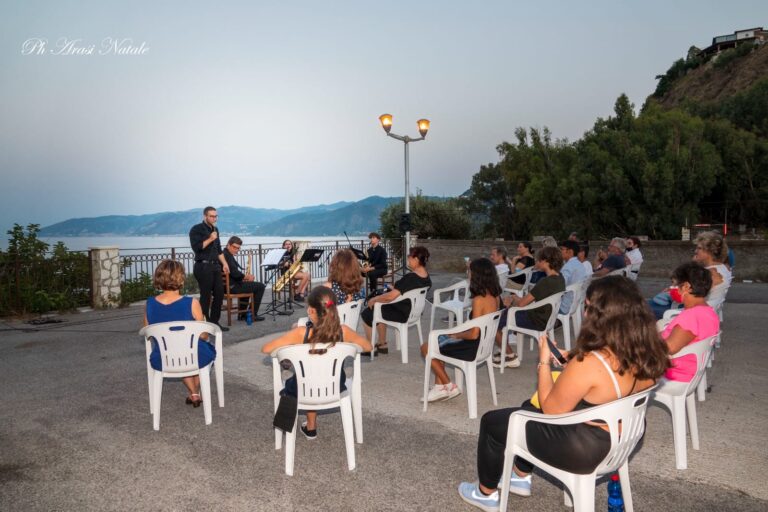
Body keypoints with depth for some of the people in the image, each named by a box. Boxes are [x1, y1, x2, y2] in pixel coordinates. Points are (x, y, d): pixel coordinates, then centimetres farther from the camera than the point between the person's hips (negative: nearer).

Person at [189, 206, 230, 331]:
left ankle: (214, 322, 15)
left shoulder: (215, 229, 17)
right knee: (206, 296, -5)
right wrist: (210, 239, -17)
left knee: (219, 294, 6)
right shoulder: (196, 229, -6)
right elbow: (196, 247, -18)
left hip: (215, 266, 7)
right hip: (203, 267, -7)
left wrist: (224, 264, 15)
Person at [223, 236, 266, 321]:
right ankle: (253, 315, 2)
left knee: (246, 284, 38)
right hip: (232, 286, -11)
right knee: (260, 286, -2)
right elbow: (235, 274, -26)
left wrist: (245, 276, 3)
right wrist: (247, 277, -9)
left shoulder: (224, 254, 14)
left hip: (227, 285, 11)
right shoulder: (227, 255, -19)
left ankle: (243, 313, 36)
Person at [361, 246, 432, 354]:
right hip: (414, 312, 9)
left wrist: (374, 299, -16)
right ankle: (382, 344, 30)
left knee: (366, 314, 6)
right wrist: (395, 289, 12)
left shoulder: (410, 278, -30)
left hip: (402, 314, -9)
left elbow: (390, 296, -30)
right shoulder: (426, 277, -3)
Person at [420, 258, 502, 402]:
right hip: (484, 345, 9)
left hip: (472, 348, -9)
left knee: (426, 348, 6)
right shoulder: (495, 297, 1)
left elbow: (474, 334, -26)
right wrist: (459, 333, 9)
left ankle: (449, 386, 15)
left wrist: (456, 335, -8)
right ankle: (440, 386, 21)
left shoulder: (479, 300, -26)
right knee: (437, 340, 23)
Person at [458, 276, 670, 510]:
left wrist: (544, 362, -11)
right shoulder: (645, 355, -10)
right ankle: (521, 477, 46)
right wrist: (573, 361, 2)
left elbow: (550, 410, -19)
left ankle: (487, 493, 34)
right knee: (529, 406, 30)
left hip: (582, 450, -8)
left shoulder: (589, 364, -34)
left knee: (491, 421, 13)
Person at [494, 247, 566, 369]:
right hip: (546, 319, 9)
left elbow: (521, 304, -23)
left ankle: (511, 357, 10)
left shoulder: (546, 282, -27)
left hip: (536, 322, -9)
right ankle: (505, 351, 24)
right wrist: (515, 299, 1)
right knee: (505, 313, 21)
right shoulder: (559, 278, 1)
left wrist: (512, 301, -2)